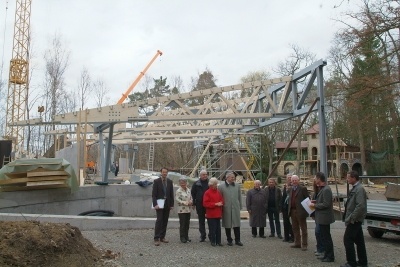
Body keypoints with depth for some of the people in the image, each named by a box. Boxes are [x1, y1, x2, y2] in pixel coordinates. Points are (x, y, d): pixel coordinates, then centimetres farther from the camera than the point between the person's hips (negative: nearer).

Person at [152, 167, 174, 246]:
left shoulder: (170, 181, 8)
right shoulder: (156, 181, -4)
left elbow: (171, 194, 10)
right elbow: (153, 194, -7)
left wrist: (172, 204, 4)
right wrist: (155, 204, -15)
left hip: (167, 204, 4)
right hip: (159, 204, -4)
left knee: (165, 221, 7)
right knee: (159, 221, -8)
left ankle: (162, 237, 16)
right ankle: (156, 239, -5)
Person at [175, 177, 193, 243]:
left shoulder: (188, 190, 11)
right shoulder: (178, 191, -9)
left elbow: (191, 198, 19)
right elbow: (177, 200, -15)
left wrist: (191, 202, -3)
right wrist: (186, 203, -17)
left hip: (188, 210, 6)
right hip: (182, 210, -6)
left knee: (187, 224, 10)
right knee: (182, 224, -1)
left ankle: (186, 237, 21)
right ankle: (182, 237, 8)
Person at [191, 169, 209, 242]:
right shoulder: (196, 184, 5)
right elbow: (193, 193, 9)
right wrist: (194, 202, 2)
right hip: (200, 205, 1)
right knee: (201, 221, 9)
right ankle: (202, 236, 18)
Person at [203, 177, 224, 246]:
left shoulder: (218, 192, 11)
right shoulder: (207, 193, -8)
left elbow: (222, 200, 17)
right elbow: (205, 203, -14)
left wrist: (221, 203, -7)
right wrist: (215, 204, -17)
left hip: (218, 214, 6)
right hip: (211, 214, -6)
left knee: (218, 228, 8)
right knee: (212, 229, 0)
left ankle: (218, 241, 17)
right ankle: (213, 241, 12)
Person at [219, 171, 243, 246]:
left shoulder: (237, 186, 8)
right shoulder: (221, 187, -2)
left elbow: (239, 197, 13)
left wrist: (240, 207, 9)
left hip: (236, 209, 2)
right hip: (226, 209, -2)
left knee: (237, 225, 3)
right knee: (227, 225, 7)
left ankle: (237, 240, 14)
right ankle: (229, 240, 19)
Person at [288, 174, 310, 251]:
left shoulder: (303, 188, -7)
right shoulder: (290, 189, 13)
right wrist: (289, 210, 9)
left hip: (300, 212, -7)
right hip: (293, 211, 7)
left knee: (303, 229, 3)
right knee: (295, 229, 14)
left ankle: (304, 244, 10)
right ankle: (297, 243, 24)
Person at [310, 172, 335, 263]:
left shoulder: (326, 189, -21)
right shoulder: (323, 188, 10)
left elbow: (326, 204, -24)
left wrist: (315, 205, -16)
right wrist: (316, 201, 8)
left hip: (324, 217, -10)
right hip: (322, 217, 10)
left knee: (326, 237, 0)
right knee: (324, 236, 17)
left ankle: (330, 257, 10)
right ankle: (327, 254, 28)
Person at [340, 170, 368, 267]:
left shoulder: (359, 189, -19)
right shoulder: (355, 188, 11)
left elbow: (360, 206, -26)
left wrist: (351, 218, -21)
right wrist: (349, 217, 13)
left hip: (354, 220, -10)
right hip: (355, 220, 10)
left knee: (348, 240, -5)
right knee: (359, 240, 16)